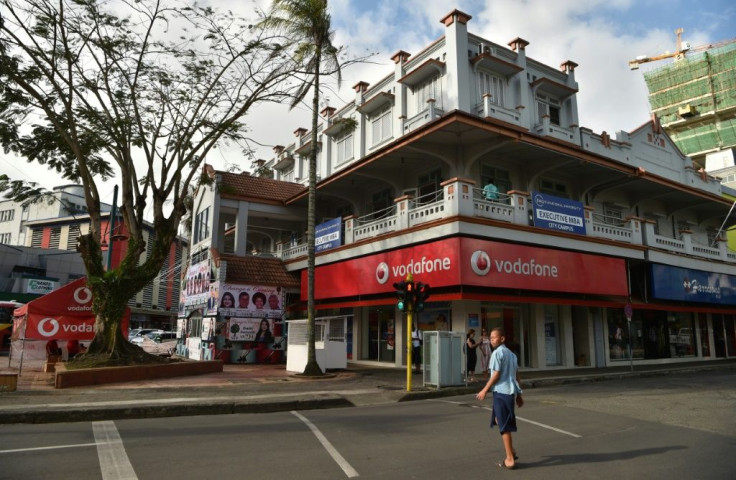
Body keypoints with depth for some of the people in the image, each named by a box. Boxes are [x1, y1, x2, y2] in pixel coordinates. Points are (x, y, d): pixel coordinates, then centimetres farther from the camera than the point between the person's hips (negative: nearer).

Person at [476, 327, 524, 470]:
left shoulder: (497, 353, -11)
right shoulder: (511, 354, 15)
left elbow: (496, 374, -15)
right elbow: (517, 376, 16)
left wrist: (485, 390, -8)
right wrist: (519, 394, 20)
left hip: (501, 391, -9)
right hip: (511, 391, 9)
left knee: (504, 426, -1)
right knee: (501, 420, 23)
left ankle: (510, 460, 5)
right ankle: (511, 451, 27)